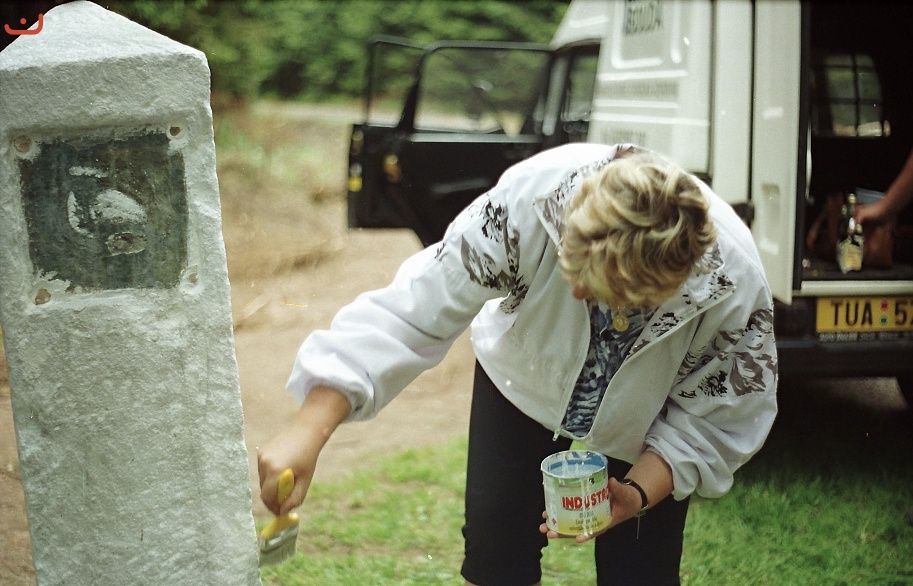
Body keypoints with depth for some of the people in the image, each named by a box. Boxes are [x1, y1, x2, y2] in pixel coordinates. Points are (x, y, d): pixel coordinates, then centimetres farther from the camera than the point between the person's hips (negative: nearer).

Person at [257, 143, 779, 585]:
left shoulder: (735, 284, -37)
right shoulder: (531, 197, -41)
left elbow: (721, 416, -19)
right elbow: (416, 308, -37)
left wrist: (638, 493, -34)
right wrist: (310, 433, -43)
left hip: (645, 415, 0)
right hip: (525, 373, 1)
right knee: (496, 542, -3)